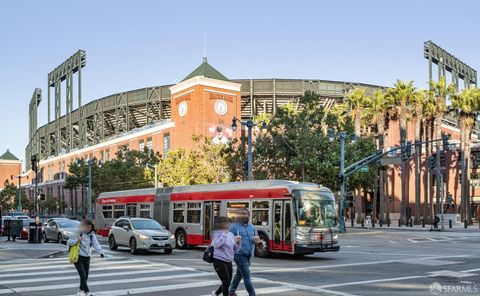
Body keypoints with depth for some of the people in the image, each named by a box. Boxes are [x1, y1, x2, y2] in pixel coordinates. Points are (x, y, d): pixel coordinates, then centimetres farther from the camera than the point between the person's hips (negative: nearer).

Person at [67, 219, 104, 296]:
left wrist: (100, 252, -24)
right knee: (83, 275, -14)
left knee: (86, 275, 10)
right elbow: (68, 242, -7)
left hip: (87, 257, 5)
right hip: (78, 257, -5)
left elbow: (96, 244, -6)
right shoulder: (78, 233, -8)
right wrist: (77, 240, -25)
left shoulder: (92, 235, 5)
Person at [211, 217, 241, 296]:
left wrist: (238, 242, -7)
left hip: (229, 262, 7)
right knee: (226, 282, -8)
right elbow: (216, 245, -25)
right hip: (219, 261, -7)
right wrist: (223, 235, -23)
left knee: (228, 283, 13)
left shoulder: (231, 234, 10)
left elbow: (235, 250, 12)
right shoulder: (217, 233, -8)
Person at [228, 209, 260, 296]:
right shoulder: (234, 226, -6)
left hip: (249, 255, 6)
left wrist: (257, 240, -7)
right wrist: (234, 240, -27)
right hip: (239, 254, -6)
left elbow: (257, 240, 17)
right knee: (247, 276, -9)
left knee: (239, 274, 18)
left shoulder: (251, 226, 11)